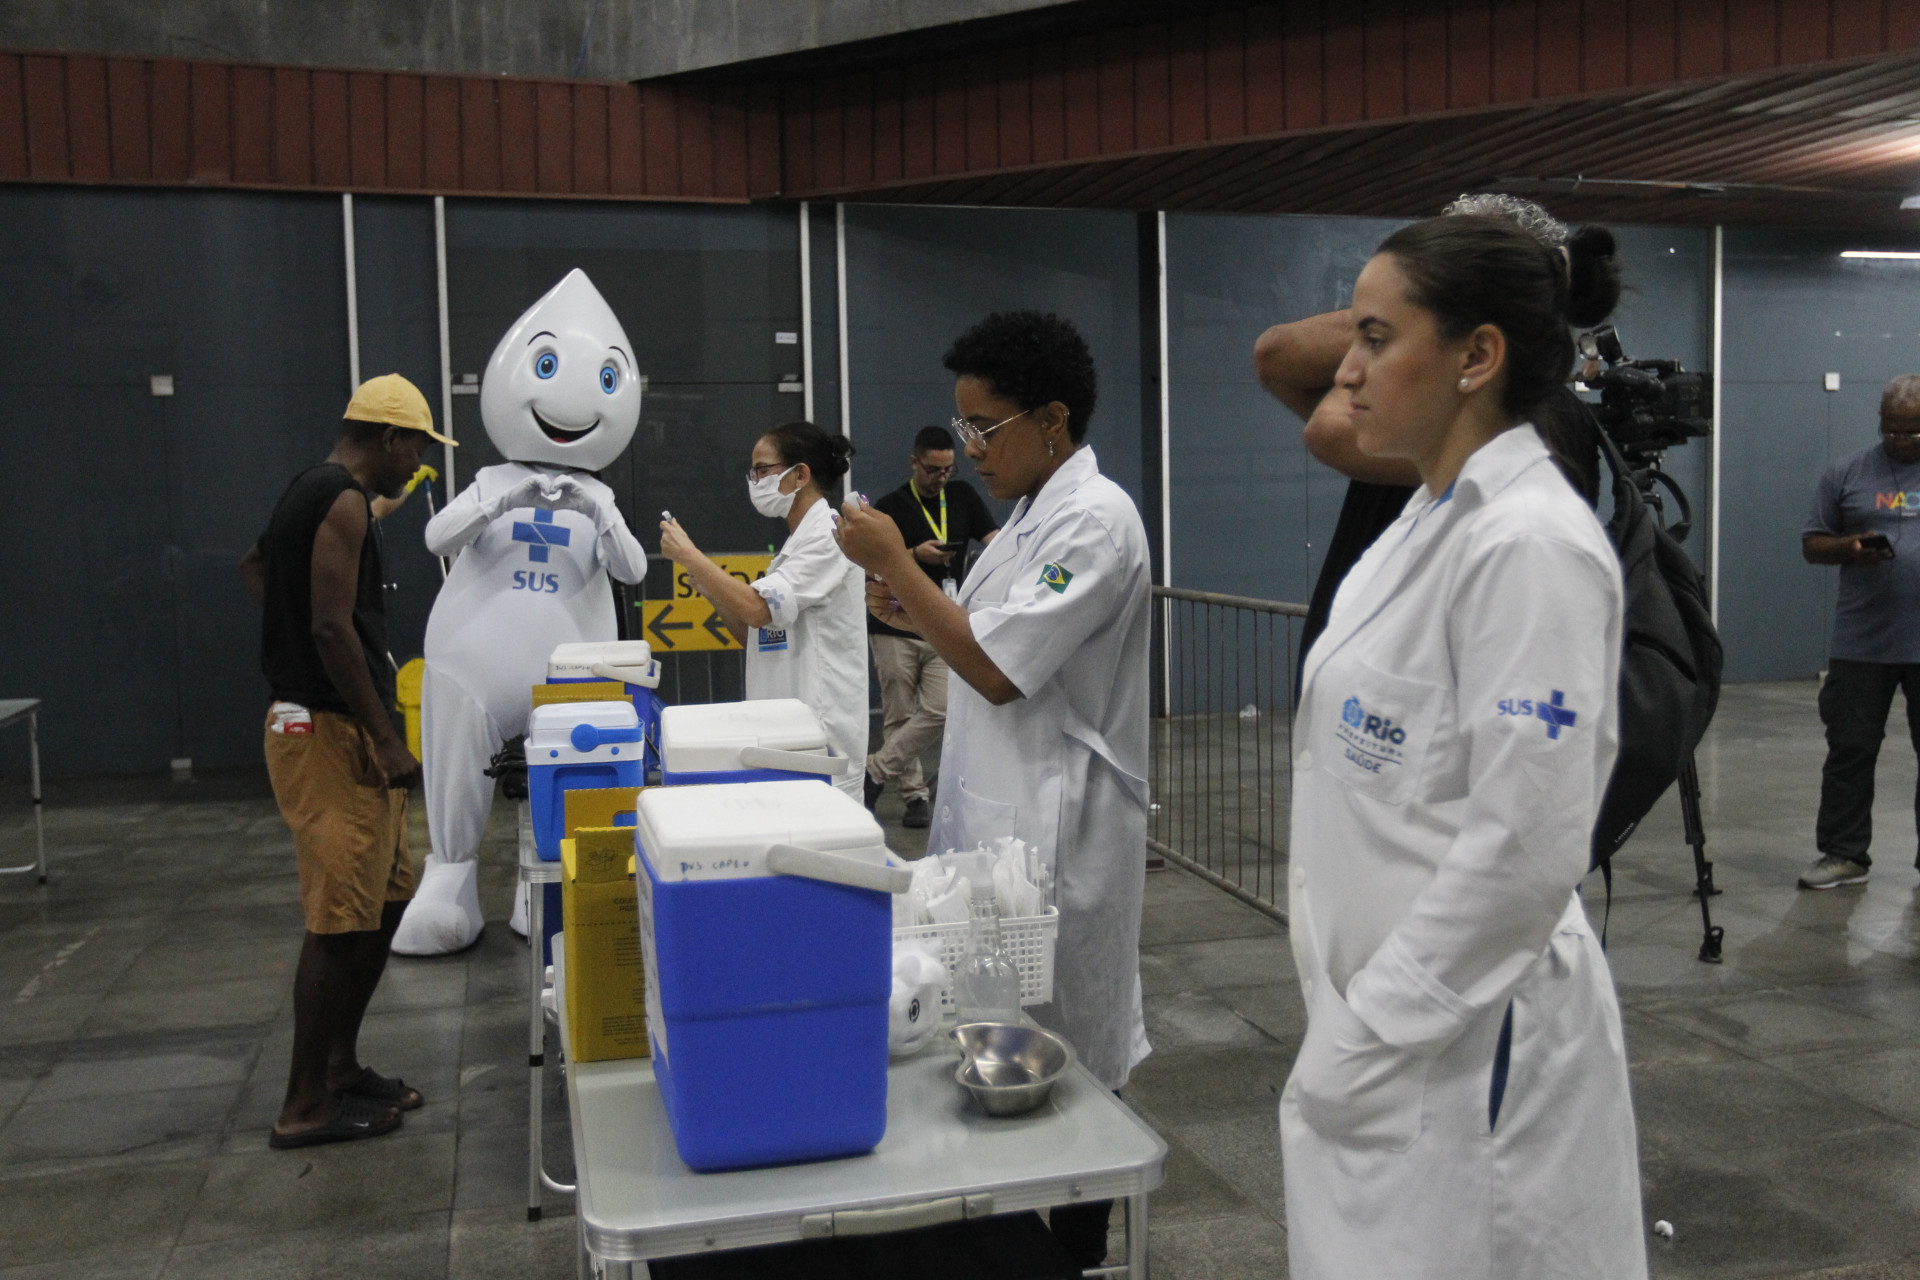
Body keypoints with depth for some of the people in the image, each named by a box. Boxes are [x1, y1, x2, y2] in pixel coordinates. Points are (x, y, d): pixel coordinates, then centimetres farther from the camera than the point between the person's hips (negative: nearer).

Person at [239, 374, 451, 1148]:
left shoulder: (314, 492, 17)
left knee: (384, 902, 15)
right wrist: (384, 741, -22)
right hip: (328, 733, -10)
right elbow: (332, 626, -23)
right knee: (341, 921, -5)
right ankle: (305, 1108, 3)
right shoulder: (344, 502, -15)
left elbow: (256, 567, 36)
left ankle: (340, 1066, 25)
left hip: (339, 731, 10)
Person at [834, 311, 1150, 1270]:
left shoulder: (1094, 520, -17)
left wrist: (895, 562, -17)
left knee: (1064, 1052, 4)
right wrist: (917, 615, 6)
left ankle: (1080, 1251, 20)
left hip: (1055, 827, -9)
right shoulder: (1035, 513, 13)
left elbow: (999, 671, -22)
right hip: (997, 814, 9)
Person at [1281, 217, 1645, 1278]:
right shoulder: (1430, 522, 9)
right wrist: (1344, 1030, 17)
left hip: (1459, 1048, -9)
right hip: (1387, 1022, 9)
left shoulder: (1529, 544, -20)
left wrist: (1361, 1042, -17)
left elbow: (1523, 850, -23)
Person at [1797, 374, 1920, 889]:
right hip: (1861, 646, 0)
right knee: (1849, 749, 4)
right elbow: (1812, 544, 9)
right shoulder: (1847, 474, 8)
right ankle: (1844, 853, 13)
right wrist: (1850, 547, -12)